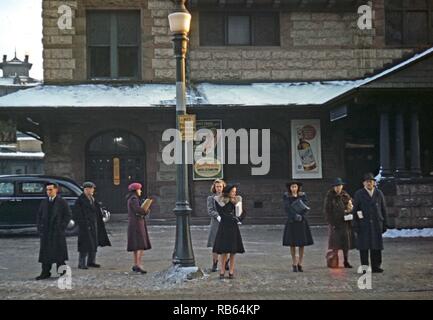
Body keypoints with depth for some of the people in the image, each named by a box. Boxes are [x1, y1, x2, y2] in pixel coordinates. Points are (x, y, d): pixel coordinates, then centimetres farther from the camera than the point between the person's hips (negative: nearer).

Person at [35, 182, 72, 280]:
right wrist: (39, 227, 4)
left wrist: (62, 227, -9)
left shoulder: (62, 202, 0)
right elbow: (39, 215, 16)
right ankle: (45, 273, 10)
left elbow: (68, 215, -2)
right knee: (45, 252, 4)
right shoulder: (44, 202, 13)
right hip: (45, 231, 4)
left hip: (57, 232, -4)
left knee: (59, 252, -3)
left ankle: (63, 273, 4)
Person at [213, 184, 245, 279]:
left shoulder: (237, 200, 8)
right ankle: (222, 271, 2)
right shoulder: (219, 200, 0)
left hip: (233, 228, 2)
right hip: (223, 227, -2)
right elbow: (221, 213, -7)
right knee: (223, 251, -4)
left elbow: (243, 213, 10)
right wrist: (233, 218, -11)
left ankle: (231, 271, 7)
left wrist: (238, 219, -8)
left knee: (233, 251, 2)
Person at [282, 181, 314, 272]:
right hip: (291, 222, -1)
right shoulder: (286, 196, 0)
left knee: (302, 243, 0)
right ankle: (294, 264, 11)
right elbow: (287, 208, -10)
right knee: (292, 243, 1)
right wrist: (295, 216, -21)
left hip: (302, 221, 1)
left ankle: (300, 264, 9)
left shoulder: (303, 195, 3)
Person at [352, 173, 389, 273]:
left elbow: (384, 210, 11)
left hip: (376, 224, 2)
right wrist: (355, 225, -5)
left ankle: (376, 266, 11)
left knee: (376, 247, 3)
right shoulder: (359, 194, 2)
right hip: (363, 224, -2)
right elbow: (355, 210, 1)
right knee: (363, 247, 0)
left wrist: (385, 224, 7)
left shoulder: (379, 194, 8)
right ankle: (364, 267, 7)